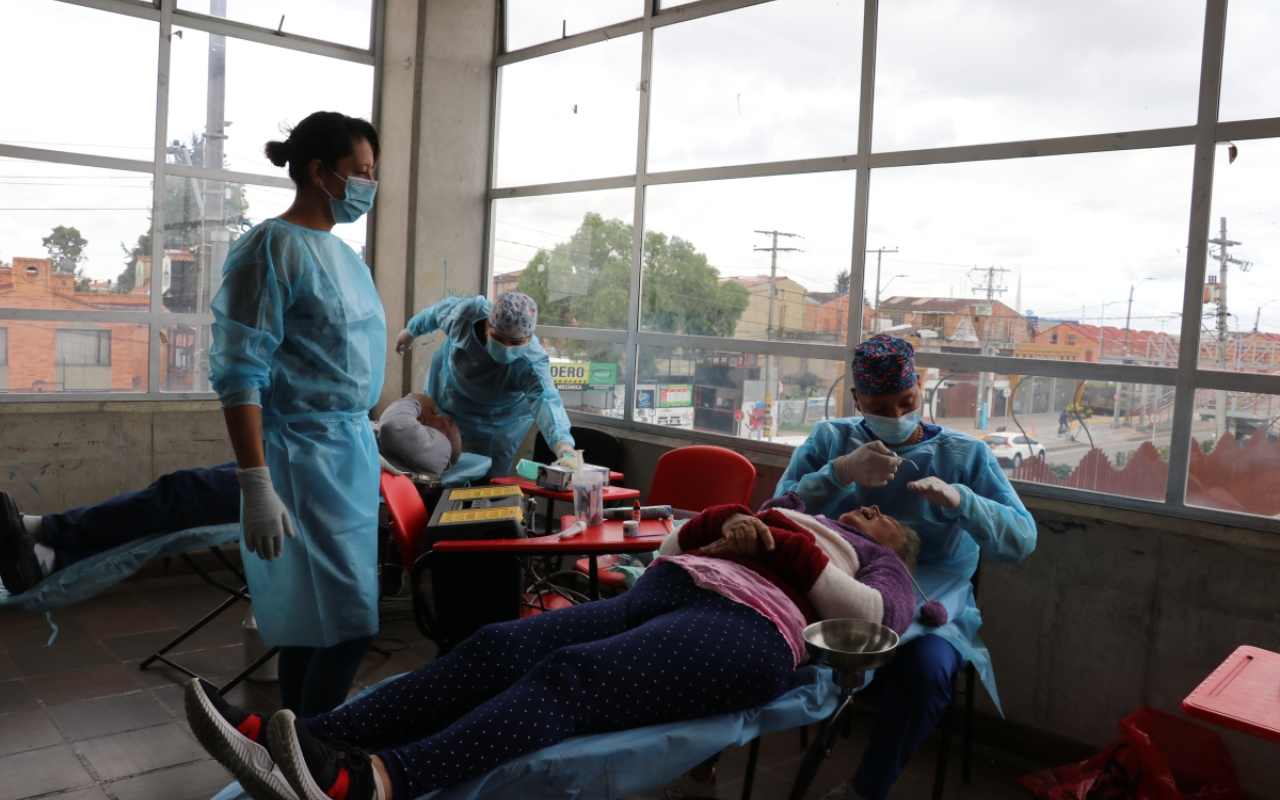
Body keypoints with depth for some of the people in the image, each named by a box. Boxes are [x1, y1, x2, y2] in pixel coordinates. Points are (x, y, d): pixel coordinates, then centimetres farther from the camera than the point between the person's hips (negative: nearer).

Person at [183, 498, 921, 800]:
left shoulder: (888, 570, 26)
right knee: (496, 650, -19)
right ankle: (293, 740, -31)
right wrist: (723, 526, 10)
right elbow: (673, 546, 29)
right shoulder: (791, 513, 40)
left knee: (570, 678, -33)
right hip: (665, 590, 6)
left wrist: (780, 545, 0)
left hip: (747, 625, -6)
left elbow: (866, 613, 0)